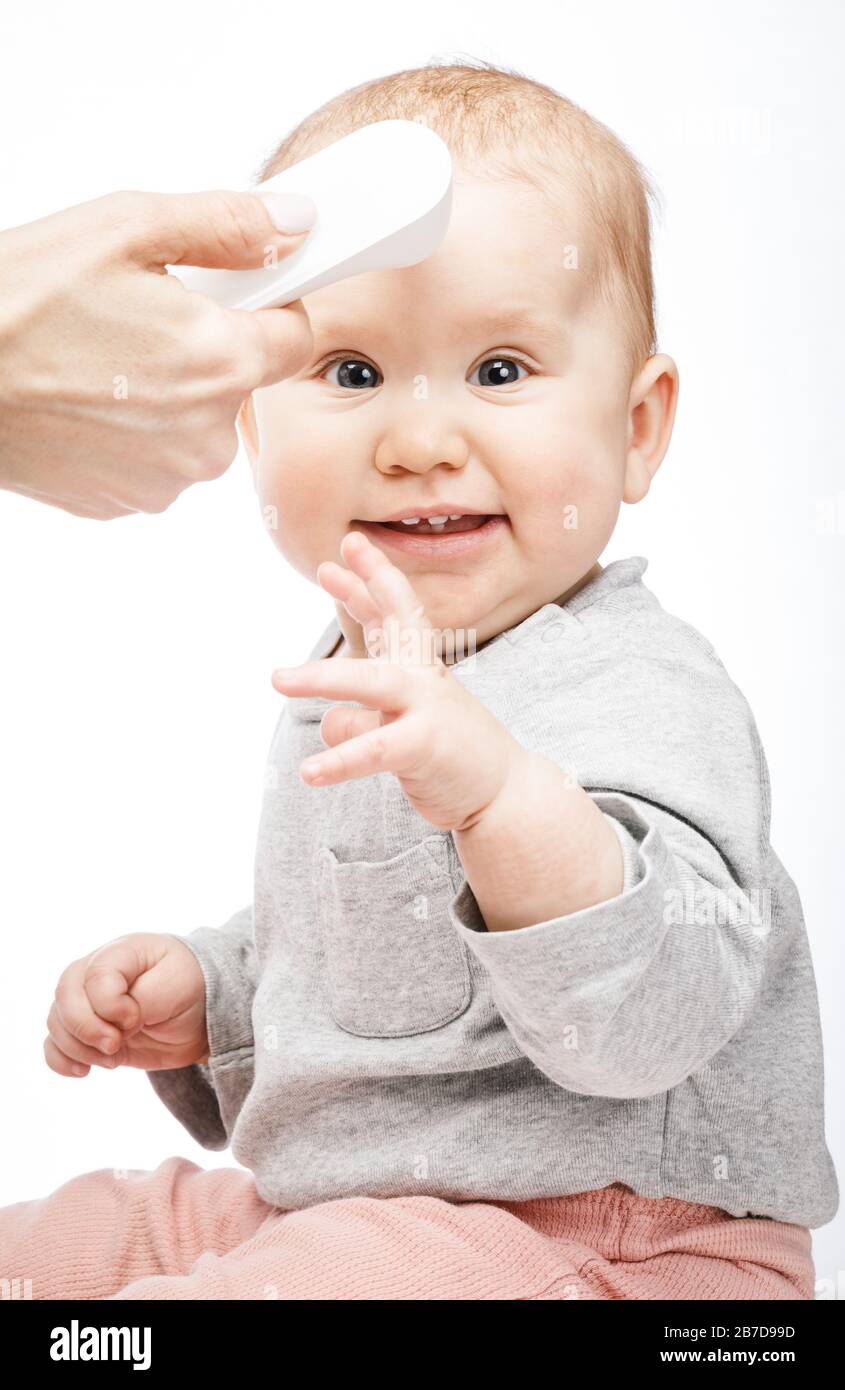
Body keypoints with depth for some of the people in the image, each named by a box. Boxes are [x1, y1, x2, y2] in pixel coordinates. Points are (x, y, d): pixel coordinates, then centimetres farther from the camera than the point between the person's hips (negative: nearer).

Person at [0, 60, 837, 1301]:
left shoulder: (634, 692, -22)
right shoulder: (353, 683, 7)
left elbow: (643, 1020, -35)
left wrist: (496, 788, -50)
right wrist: (199, 1003, 5)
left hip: (620, 1245, -8)